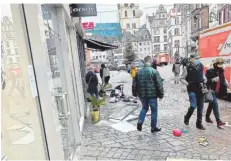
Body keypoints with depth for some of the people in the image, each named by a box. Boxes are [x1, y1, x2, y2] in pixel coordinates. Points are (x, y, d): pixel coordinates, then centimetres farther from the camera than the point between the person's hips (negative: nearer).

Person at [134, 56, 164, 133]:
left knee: (144, 108, 23)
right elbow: (159, 84, -11)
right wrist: (161, 94, -1)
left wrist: (138, 93, 20)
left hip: (142, 95, 4)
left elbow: (135, 84, 9)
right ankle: (153, 127, 20)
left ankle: (140, 122, 7)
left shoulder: (138, 72, 3)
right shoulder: (154, 71, -11)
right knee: (154, 110, 10)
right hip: (152, 94, -4)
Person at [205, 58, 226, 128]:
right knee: (215, 104, -14)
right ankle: (218, 121, -13)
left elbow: (222, 81, 12)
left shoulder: (221, 71, 4)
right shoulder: (210, 71, -14)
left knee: (211, 104, 17)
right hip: (210, 90, -7)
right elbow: (205, 80, -16)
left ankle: (207, 117, 33)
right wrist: (213, 80, -30)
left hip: (216, 90, 7)